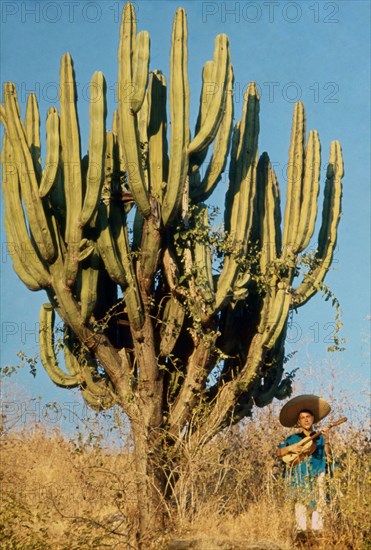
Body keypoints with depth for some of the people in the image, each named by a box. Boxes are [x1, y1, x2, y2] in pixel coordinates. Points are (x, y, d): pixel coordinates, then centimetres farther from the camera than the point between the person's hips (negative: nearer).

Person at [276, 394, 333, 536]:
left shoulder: (319, 438, 10)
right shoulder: (293, 438, 12)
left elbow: (328, 456, 1)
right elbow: (278, 452, 10)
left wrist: (326, 441, -13)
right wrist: (290, 448, -7)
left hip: (316, 475, 0)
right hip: (299, 475, 0)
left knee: (318, 502, -9)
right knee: (301, 502, -7)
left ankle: (317, 530, -9)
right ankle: (301, 529, -6)